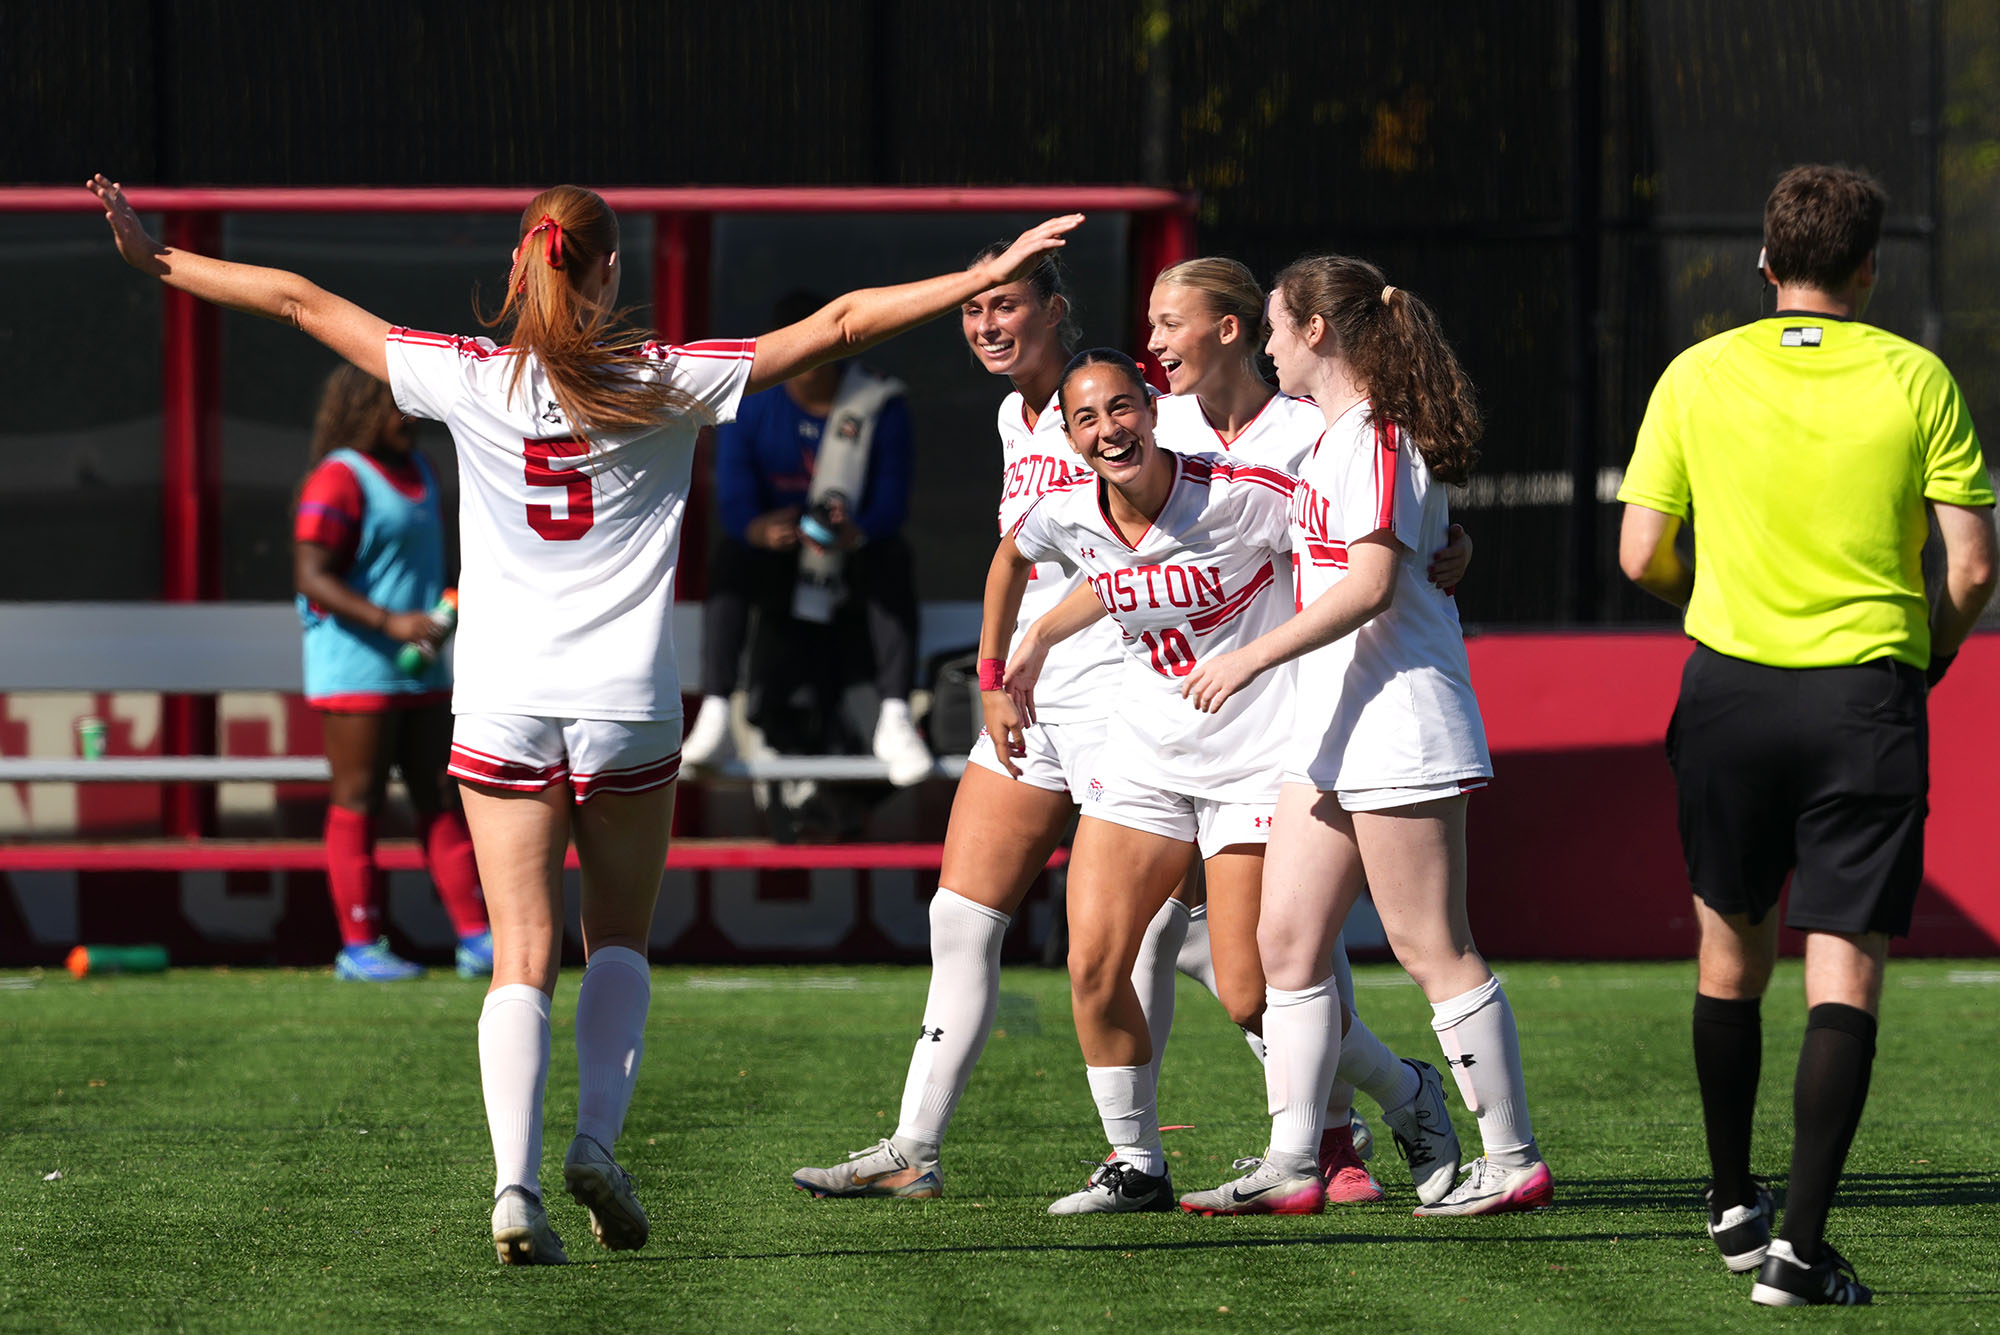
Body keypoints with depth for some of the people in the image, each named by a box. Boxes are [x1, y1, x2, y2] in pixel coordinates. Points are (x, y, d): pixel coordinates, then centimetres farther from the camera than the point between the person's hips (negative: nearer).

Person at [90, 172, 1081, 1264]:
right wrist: (986, 276, 4)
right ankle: (598, 1140, 0)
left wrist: (154, 260, 14)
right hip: (627, 706, 0)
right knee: (620, 942, 18)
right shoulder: (663, 385, -2)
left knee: (522, 958, -1)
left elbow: (299, 303, 6)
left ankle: (515, 1182, -17)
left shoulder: (471, 382, 0)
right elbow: (838, 325, 0)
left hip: (501, 704, 1)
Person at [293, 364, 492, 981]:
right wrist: (390, 622, -26)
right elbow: (311, 578, -19)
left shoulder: (417, 470, 15)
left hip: (419, 671, 9)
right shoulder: (338, 480, -12)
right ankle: (359, 948, 1)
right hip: (356, 670, -8)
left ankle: (477, 939, 6)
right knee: (357, 806, -3)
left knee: (443, 800, 6)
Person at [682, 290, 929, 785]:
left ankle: (895, 718, -42)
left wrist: (857, 532, -37)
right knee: (729, 556, -31)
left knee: (891, 559, -34)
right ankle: (714, 716, -39)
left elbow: (892, 502, -13)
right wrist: (761, 530, -38)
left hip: (855, 555, -1)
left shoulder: (881, 405, -7)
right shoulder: (748, 408, -5)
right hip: (777, 558, 1)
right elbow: (734, 502, -12)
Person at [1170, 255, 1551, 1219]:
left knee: (1431, 949, -6)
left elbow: (1369, 585, -21)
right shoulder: (1334, 435, 17)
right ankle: (1292, 1159, 8)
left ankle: (1514, 1161, -1)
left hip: (1399, 722, -10)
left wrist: (1255, 657, -21)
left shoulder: (1377, 435, -13)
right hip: (1334, 727, 10)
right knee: (1286, 938, 6)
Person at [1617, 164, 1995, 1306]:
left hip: (1729, 690, 2)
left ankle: (1734, 1200, 30)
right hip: (1867, 697, -2)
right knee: (1846, 973, -3)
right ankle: (1802, 1244, -13)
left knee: (1732, 952, 19)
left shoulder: (1699, 377, 0)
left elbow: (1641, 557, 1)